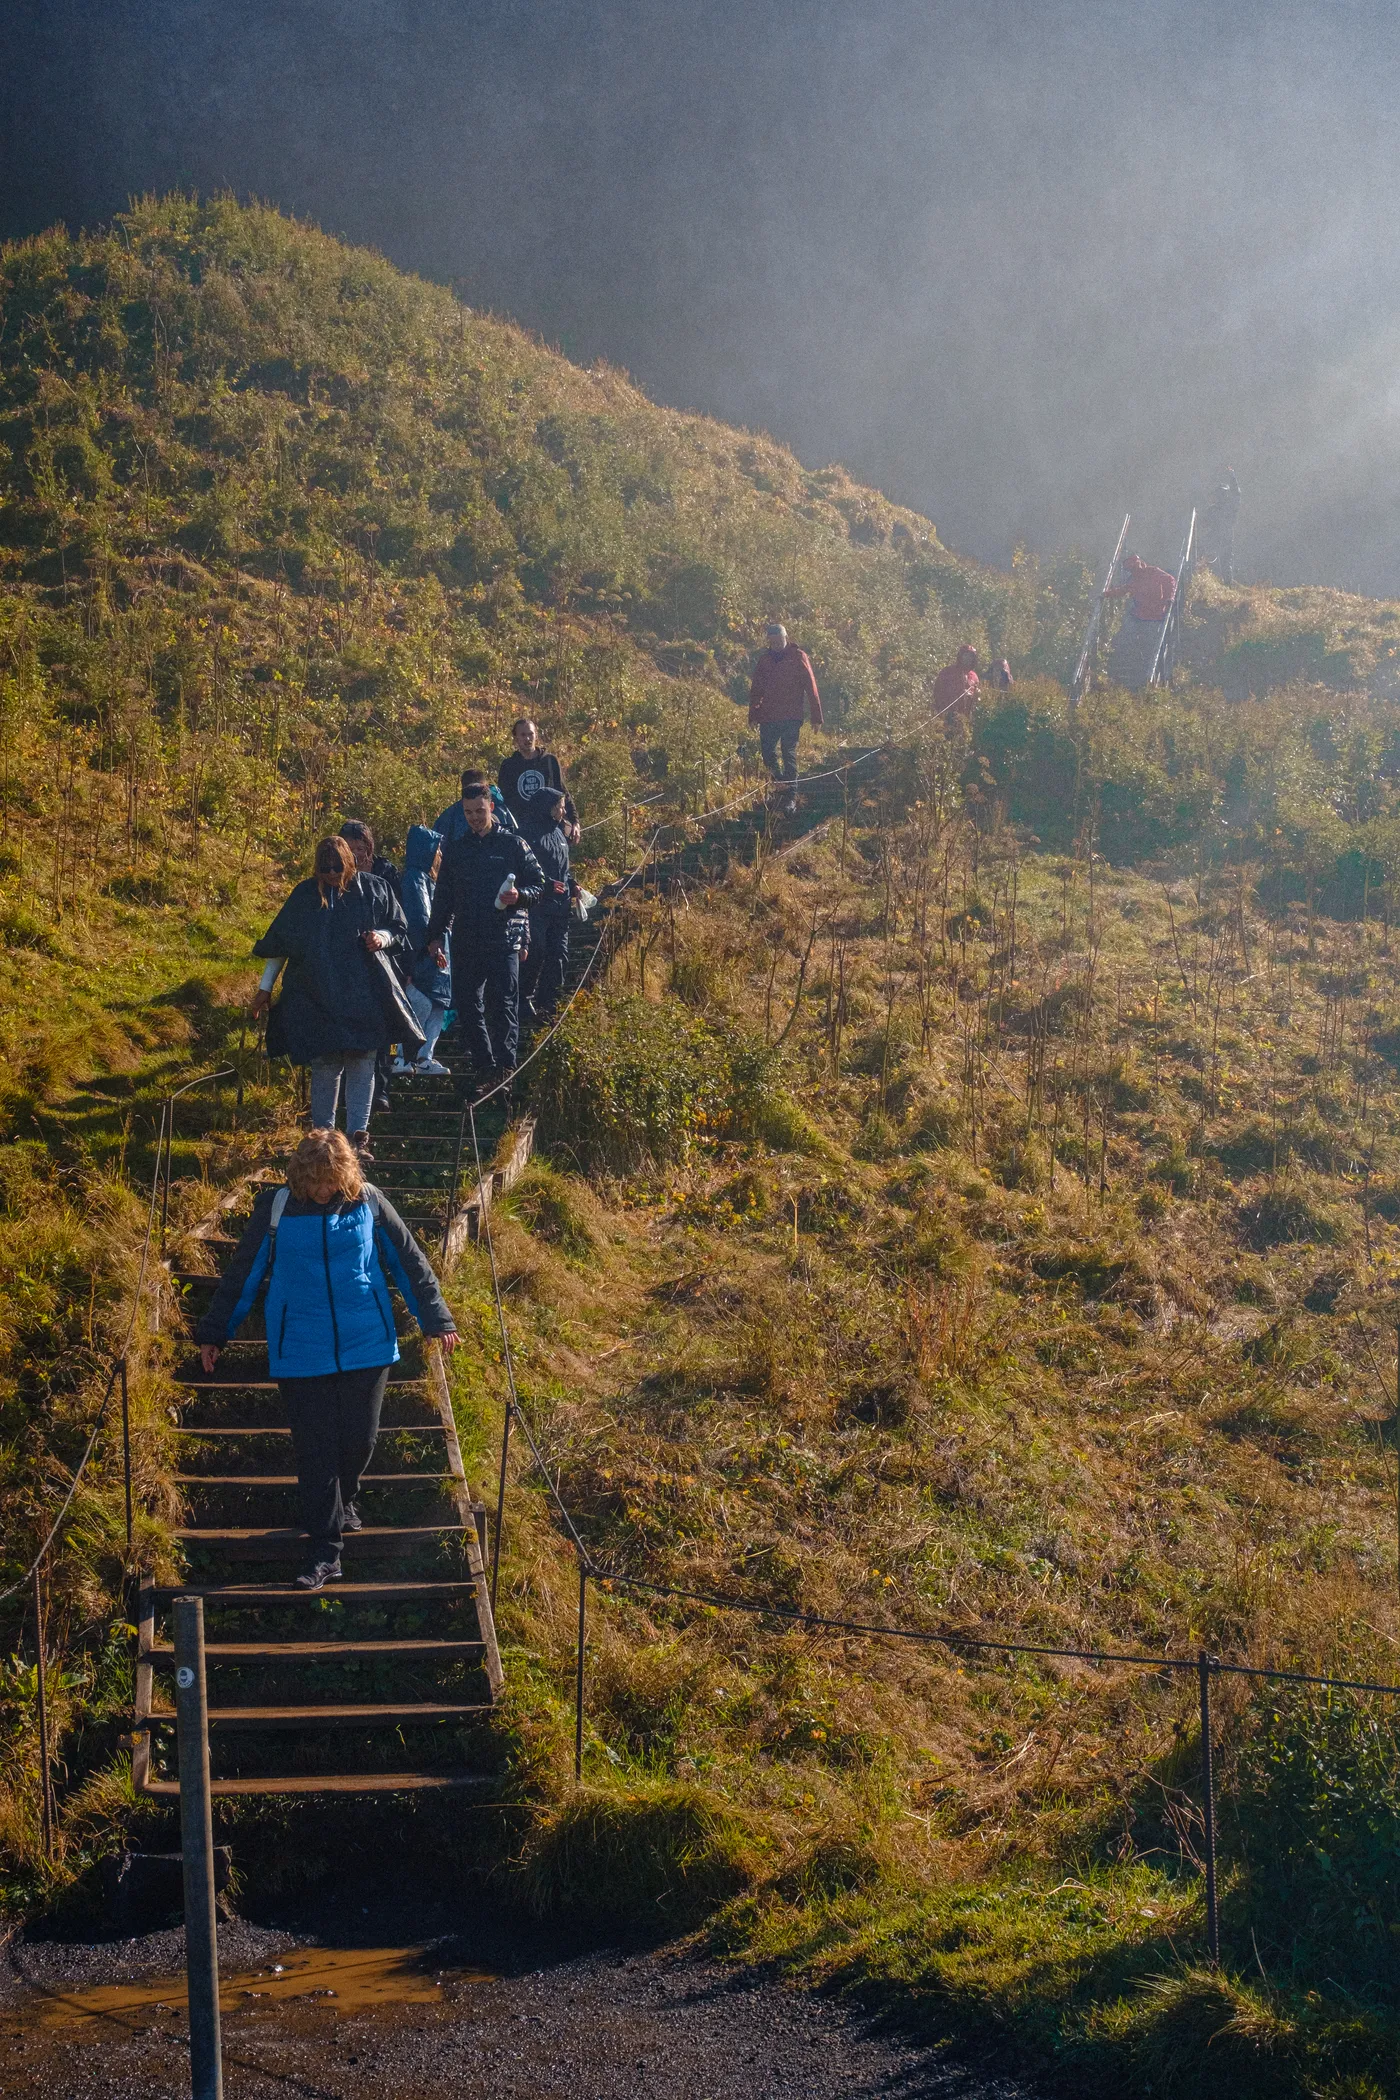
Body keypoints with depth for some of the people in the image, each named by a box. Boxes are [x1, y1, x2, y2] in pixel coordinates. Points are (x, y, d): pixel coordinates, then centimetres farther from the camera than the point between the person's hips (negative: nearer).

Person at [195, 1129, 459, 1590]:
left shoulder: (368, 1203, -2)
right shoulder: (276, 1209, -4)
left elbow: (409, 1263, 8)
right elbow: (243, 1273, 6)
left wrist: (436, 1320, 11)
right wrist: (214, 1332, 9)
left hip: (366, 1345, 1)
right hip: (301, 1354, -1)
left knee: (359, 1437, 6)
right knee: (315, 1449, -1)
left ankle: (344, 1498, 38)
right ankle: (325, 1549, 5)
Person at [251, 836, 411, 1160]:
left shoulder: (374, 890, 3)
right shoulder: (305, 895, 5)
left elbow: (400, 931, 12)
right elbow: (279, 943, 11)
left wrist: (383, 937, -12)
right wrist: (265, 988, 11)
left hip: (363, 996, 0)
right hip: (317, 996, 1)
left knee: (361, 1066, -5)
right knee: (324, 1067, 0)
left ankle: (358, 1137, -4)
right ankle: (323, 1134, 8)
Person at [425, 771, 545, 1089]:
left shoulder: (512, 844, 4)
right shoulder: (455, 850, 15)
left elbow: (538, 883, 6)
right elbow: (443, 897, 19)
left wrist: (519, 896, -15)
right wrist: (435, 937, 11)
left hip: (503, 940, -4)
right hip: (465, 941, 4)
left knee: (503, 1006, -8)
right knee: (468, 1006, 2)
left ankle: (505, 1066, -9)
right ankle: (485, 1067, 9)